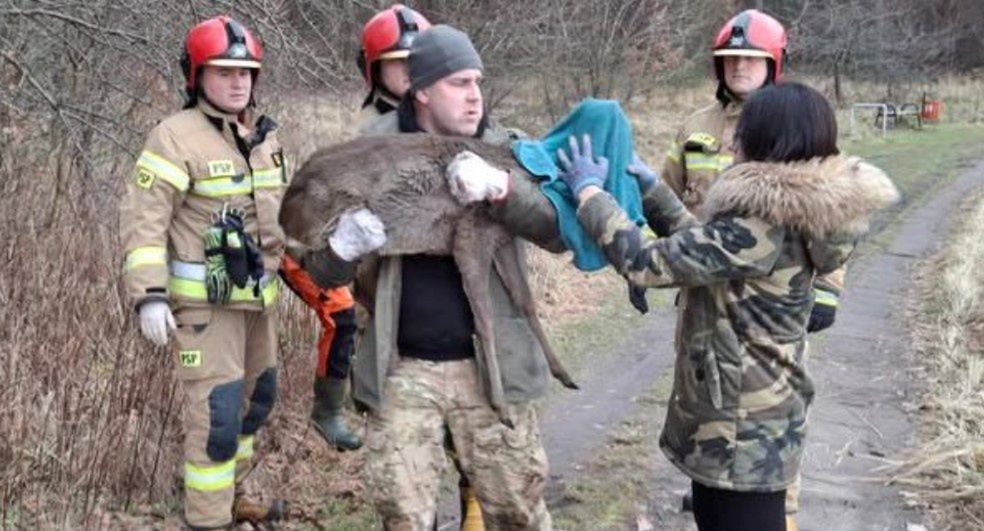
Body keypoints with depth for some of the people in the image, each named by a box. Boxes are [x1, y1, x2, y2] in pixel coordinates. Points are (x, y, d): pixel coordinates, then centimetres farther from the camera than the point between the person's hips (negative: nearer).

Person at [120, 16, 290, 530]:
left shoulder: (264, 135, 8)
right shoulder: (176, 137, -15)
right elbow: (143, 220, -18)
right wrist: (149, 295, -25)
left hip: (257, 295, 8)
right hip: (204, 300, -8)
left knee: (255, 396, 19)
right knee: (216, 412, -9)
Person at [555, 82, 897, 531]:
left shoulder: (760, 226, -27)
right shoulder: (789, 213, 2)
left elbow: (647, 263, -24)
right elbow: (703, 247, 15)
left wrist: (590, 192, -13)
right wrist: (652, 188, 14)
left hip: (741, 426, -9)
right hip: (755, 414, 9)